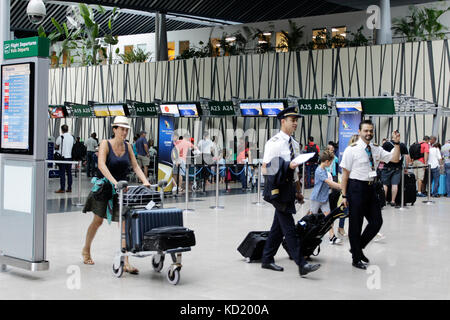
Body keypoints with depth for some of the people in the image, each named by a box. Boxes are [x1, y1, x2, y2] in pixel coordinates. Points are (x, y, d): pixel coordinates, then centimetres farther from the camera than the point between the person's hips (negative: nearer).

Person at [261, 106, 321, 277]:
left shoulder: (294, 144, 16)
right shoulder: (274, 142, -10)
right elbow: (266, 168, -14)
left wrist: (298, 191, 23)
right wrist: (287, 166, -24)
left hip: (289, 187, 9)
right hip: (278, 188, -9)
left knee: (279, 226, 14)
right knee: (289, 228, -9)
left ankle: (267, 260, 24)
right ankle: (302, 265, -11)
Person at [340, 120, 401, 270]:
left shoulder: (376, 149, 8)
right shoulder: (352, 150, -9)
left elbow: (395, 158, 4)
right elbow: (345, 173, -9)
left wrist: (396, 143, -11)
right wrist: (344, 195, -11)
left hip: (371, 188, 6)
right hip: (356, 188, -6)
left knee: (377, 222, 9)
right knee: (355, 224, 2)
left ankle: (357, 248, 28)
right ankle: (356, 259, 15)